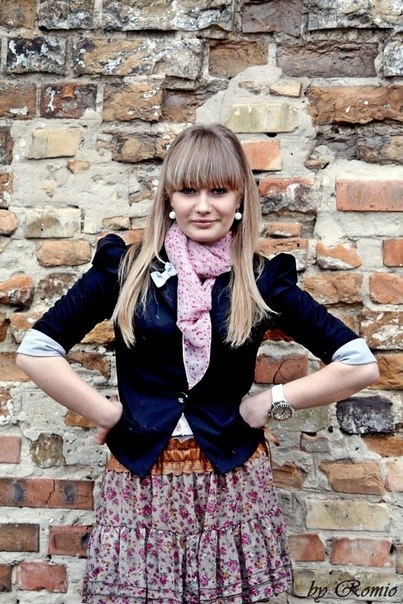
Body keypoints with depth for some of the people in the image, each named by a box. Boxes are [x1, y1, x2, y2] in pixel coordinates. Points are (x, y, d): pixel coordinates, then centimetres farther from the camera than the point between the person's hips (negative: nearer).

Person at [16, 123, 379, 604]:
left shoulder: (262, 279, 0)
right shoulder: (125, 267, 0)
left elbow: (360, 365, -2)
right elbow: (34, 351, -2)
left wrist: (266, 404, -6)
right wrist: (106, 412, -6)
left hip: (233, 485, 0)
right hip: (139, 483, 0)